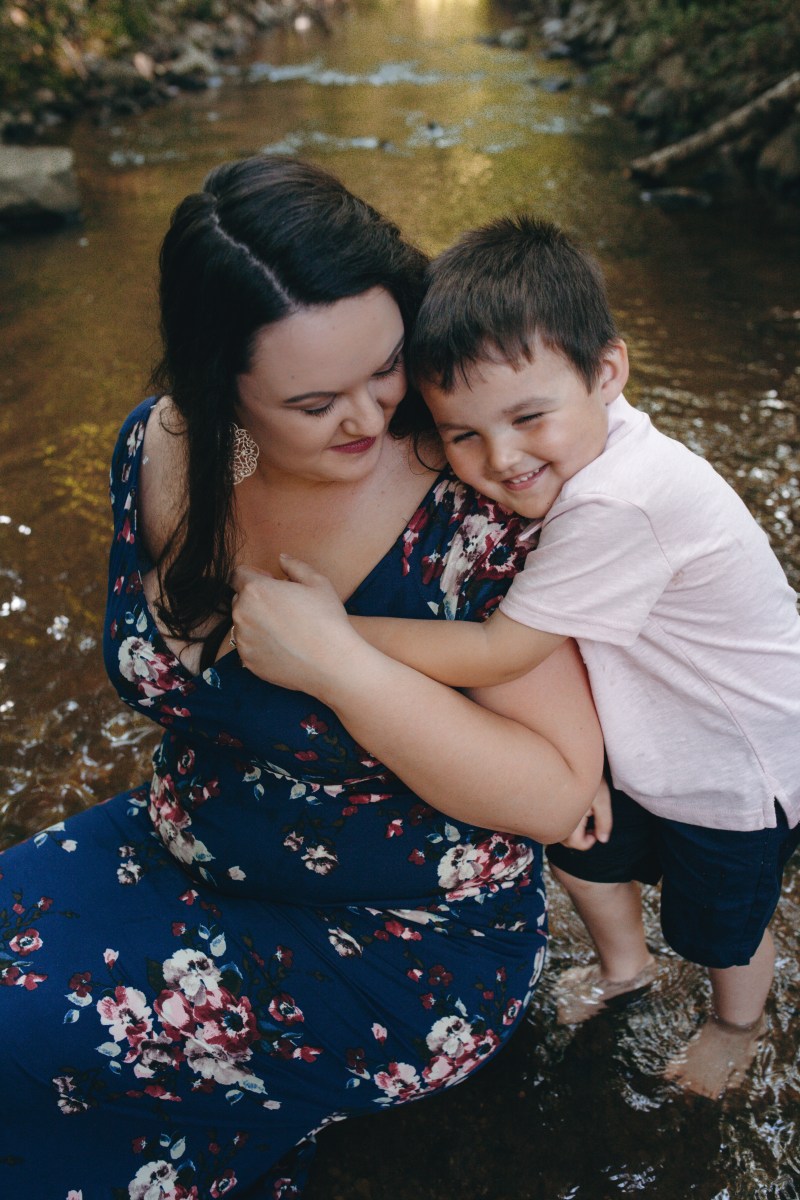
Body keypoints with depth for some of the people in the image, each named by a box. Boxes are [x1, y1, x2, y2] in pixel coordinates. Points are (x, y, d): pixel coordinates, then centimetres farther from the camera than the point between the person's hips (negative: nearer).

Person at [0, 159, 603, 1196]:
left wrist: (337, 662, -31)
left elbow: (558, 794, -24)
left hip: (404, 945, -6)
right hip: (186, 855, 6)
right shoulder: (161, 449, -9)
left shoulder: (473, 514, -24)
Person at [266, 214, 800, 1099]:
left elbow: (493, 656, -36)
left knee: (719, 924, 18)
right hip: (645, 742, 7)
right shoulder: (572, 456, -15)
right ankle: (622, 967, 56)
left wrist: (330, 629, -34)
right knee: (581, 852, 24)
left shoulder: (621, 507, -42)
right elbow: (558, 639, -4)